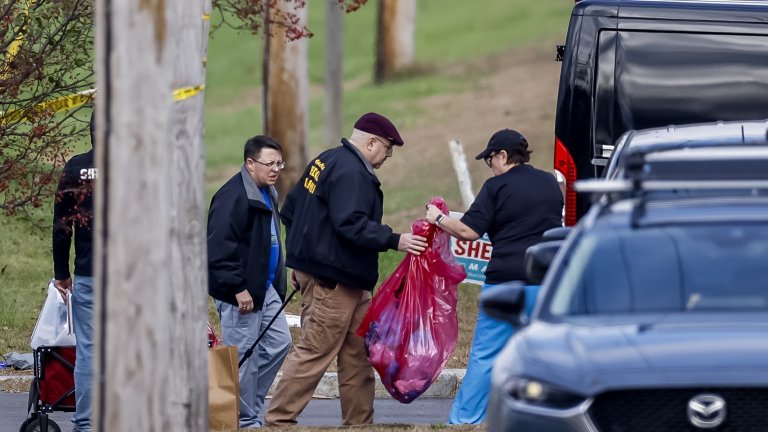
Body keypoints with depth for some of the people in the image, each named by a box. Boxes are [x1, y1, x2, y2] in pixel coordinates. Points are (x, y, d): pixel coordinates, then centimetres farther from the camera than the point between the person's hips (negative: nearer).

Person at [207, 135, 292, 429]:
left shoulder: (267, 194, 14)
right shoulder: (233, 196, -18)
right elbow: (219, 247, -23)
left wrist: (279, 282, 21)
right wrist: (238, 288, -24)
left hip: (265, 288, 10)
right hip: (239, 293, -10)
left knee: (279, 343, 10)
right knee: (244, 357, -3)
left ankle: (252, 403, 20)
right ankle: (247, 421, 4)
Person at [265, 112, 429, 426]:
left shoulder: (325, 162, 15)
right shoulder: (351, 174, -17)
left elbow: (291, 209, 20)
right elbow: (350, 223, -29)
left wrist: (301, 258, 25)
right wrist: (394, 241, -27)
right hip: (333, 280, -11)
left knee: (357, 352, 14)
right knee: (314, 352, -8)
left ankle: (359, 421, 18)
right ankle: (279, 420, -5)